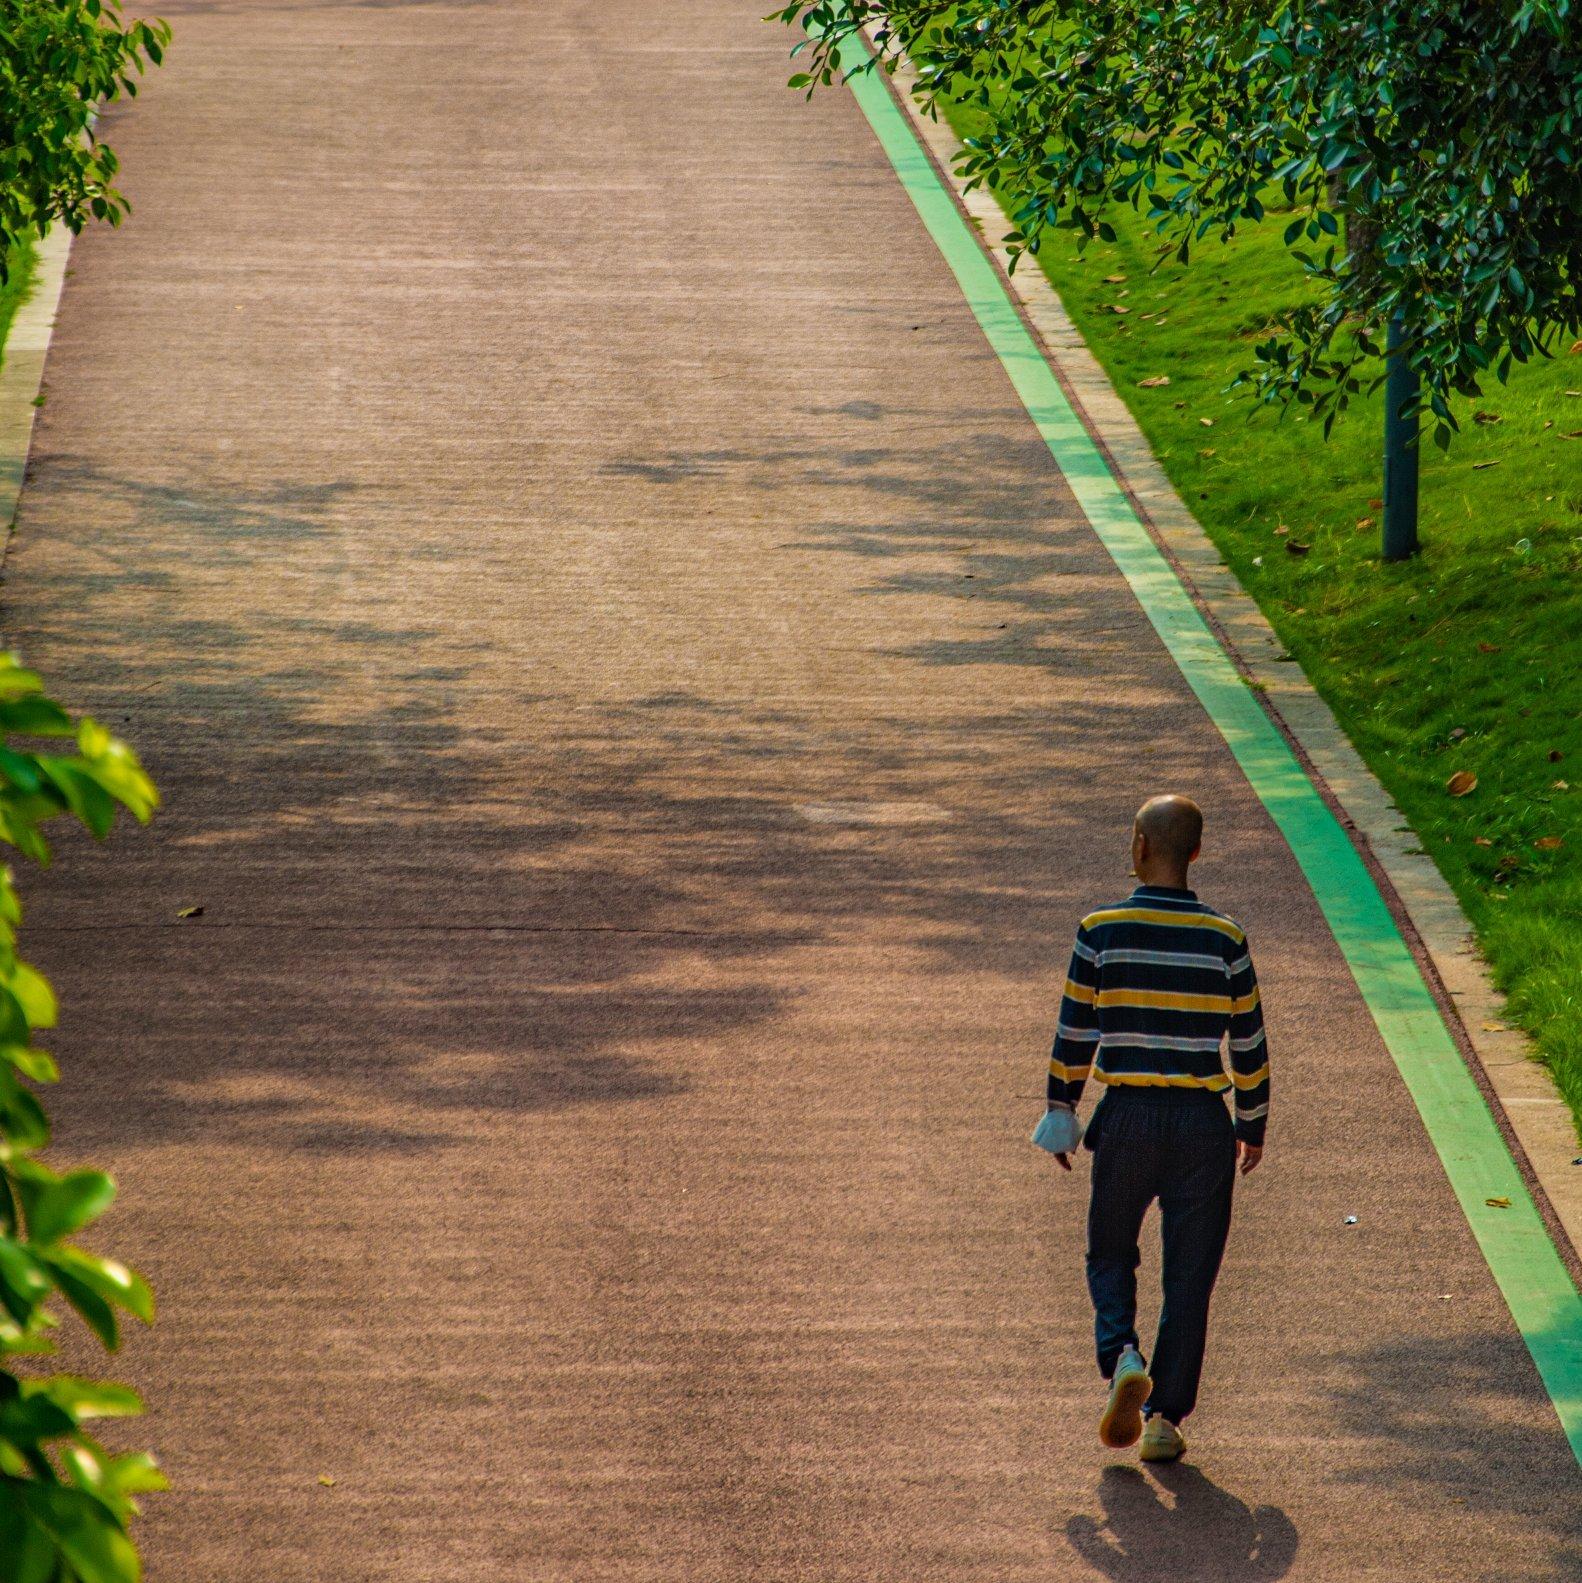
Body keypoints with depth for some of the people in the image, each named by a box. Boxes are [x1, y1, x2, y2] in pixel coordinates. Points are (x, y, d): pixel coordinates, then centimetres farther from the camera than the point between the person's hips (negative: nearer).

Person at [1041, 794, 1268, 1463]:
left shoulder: (1101, 931, -5)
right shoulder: (1225, 939, -2)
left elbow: (1074, 1030, -1)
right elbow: (1248, 1042, 4)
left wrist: (1061, 1112, 12)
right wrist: (1253, 1125, 16)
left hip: (1127, 1116, 0)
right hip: (1202, 1121, 0)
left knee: (1110, 1252, 17)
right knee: (1189, 1274, 8)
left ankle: (1122, 1358, -9)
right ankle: (1165, 1418, 7)